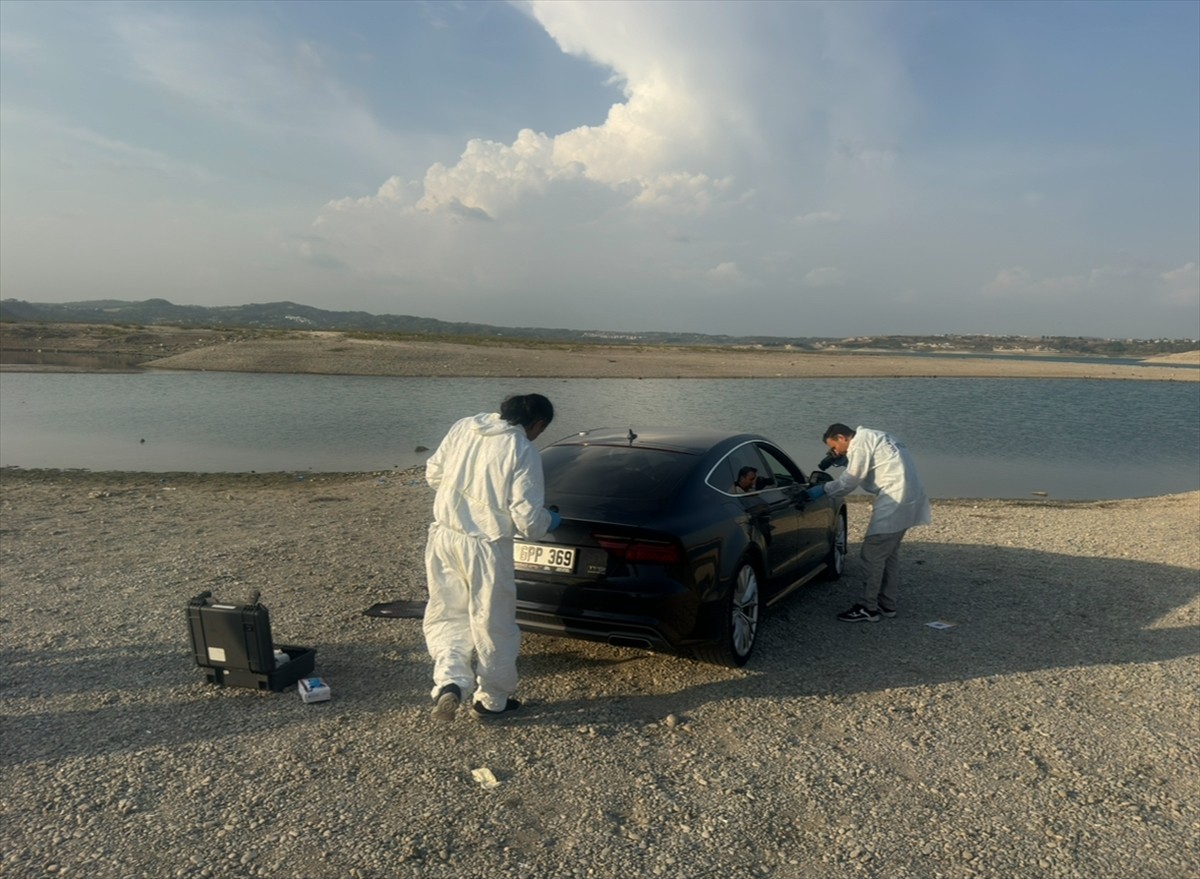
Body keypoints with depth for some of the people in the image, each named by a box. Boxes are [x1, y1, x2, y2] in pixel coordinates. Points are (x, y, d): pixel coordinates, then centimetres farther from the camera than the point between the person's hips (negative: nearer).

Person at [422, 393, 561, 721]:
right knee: (493, 624, 12)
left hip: (443, 537, 5)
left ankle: (449, 682, 4)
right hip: (485, 547, -5)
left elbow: (433, 473, 12)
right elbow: (528, 520, -16)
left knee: (446, 614, 20)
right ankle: (492, 699, 26)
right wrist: (549, 521, 6)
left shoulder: (463, 427, 1)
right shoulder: (523, 451, -15)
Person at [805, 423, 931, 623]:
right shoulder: (873, 437, 20)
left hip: (894, 503, -11)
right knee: (889, 553, 18)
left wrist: (823, 489, 0)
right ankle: (887, 604, 25)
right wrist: (846, 459, 14)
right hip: (907, 500, 11)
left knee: (872, 554, -5)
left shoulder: (861, 442, -9)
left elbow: (849, 482, -9)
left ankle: (868, 608, 0)